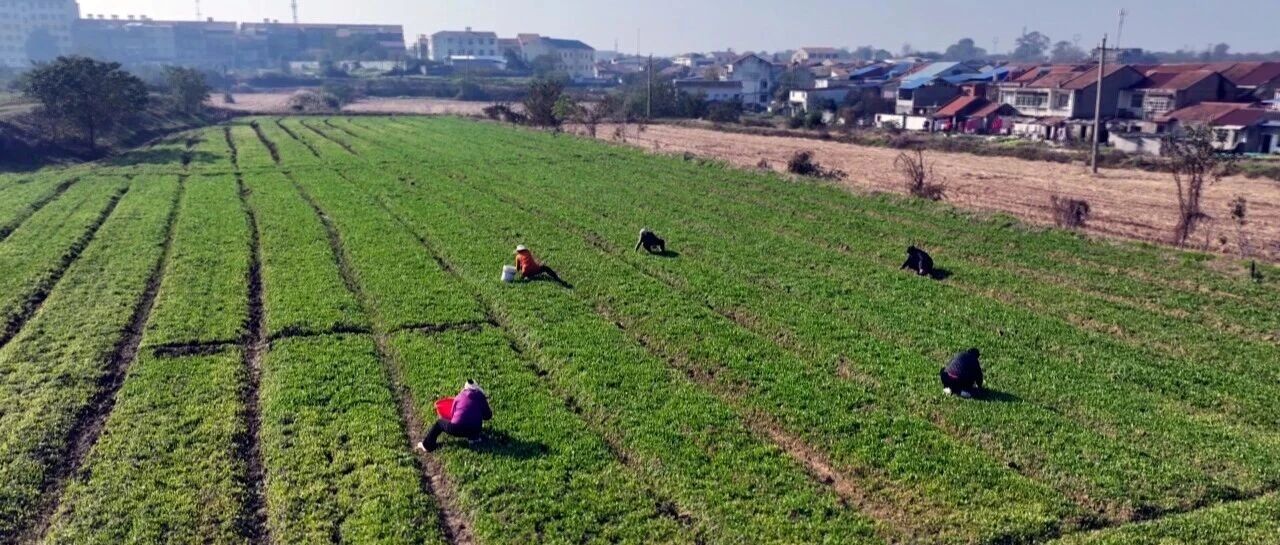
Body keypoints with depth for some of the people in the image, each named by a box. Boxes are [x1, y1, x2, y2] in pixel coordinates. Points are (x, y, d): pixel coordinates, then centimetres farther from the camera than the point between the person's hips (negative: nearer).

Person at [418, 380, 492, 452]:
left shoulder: (459, 396, 13)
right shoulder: (481, 397, 12)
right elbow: (488, 416, 16)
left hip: (456, 430, -1)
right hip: (474, 431, 1)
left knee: (439, 422, 27)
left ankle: (428, 445, 25)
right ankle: (473, 438, 17)